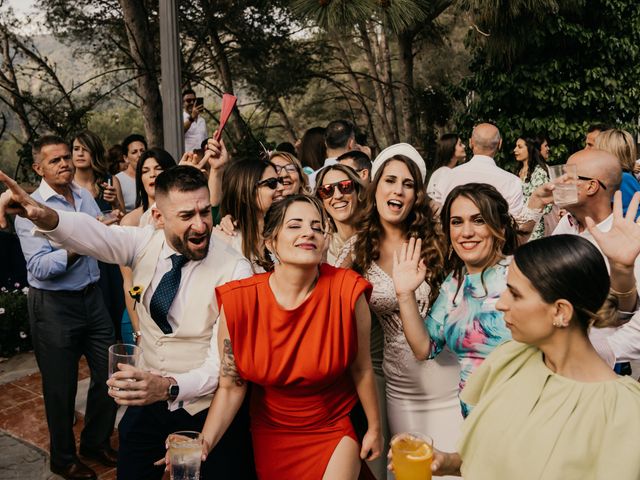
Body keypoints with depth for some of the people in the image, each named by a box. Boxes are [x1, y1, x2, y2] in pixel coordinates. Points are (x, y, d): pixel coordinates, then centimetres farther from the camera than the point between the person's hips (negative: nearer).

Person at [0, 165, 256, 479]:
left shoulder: (235, 270, -21)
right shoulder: (145, 242, -8)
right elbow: (93, 234, -26)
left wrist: (170, 387, -41)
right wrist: (43, 215, -47)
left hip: (208, 411, -3)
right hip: (148, 399, 4)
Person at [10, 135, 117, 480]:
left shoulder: (85, 196, 6)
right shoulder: (29, 207, -12)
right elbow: (39, 267, -21)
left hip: (92, 297, 6)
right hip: (54, 306, -6)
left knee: (109, 374, 12)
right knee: (61, 387, 9)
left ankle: (96, 442, 35)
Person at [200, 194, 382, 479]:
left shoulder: (347, 292, -22)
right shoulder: (238, 300, -20)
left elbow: (361, 369, -8)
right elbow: (231, 386, -12)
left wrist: (374, 428, 4)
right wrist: (203, 444, -25)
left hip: (335, 430, -2)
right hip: (269, 433, 2)